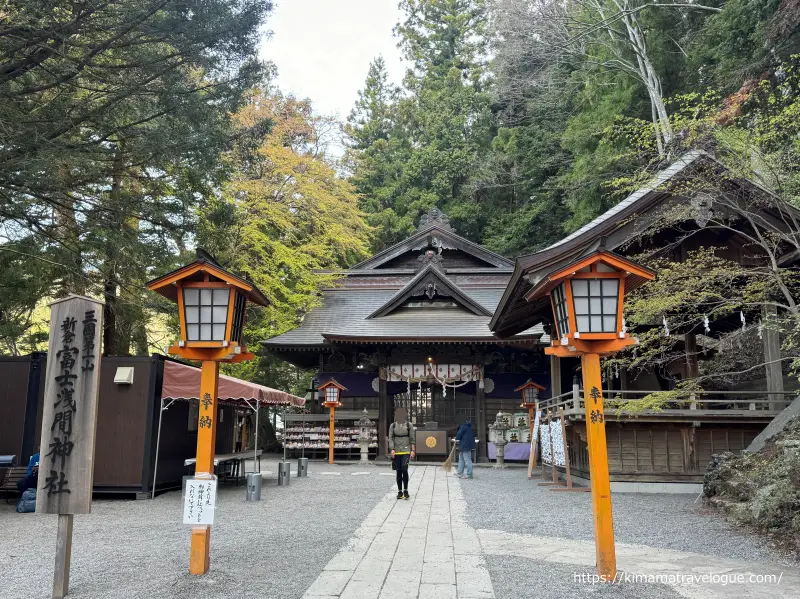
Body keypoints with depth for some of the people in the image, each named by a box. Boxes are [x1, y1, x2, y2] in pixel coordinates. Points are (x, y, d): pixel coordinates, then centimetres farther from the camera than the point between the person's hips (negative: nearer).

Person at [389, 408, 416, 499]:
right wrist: (392, 449, -9)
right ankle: (400, 491, 14)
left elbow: (412, 439, 3)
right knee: (398, 471, 5)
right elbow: (390, 438, 3)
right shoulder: (393, 426, 7)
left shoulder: (409, 425, 4)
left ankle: (405, 490, -4)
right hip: (396, 452, 2)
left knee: (404, 469, -16)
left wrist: (413, 450, -4)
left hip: (406, 451, -2)